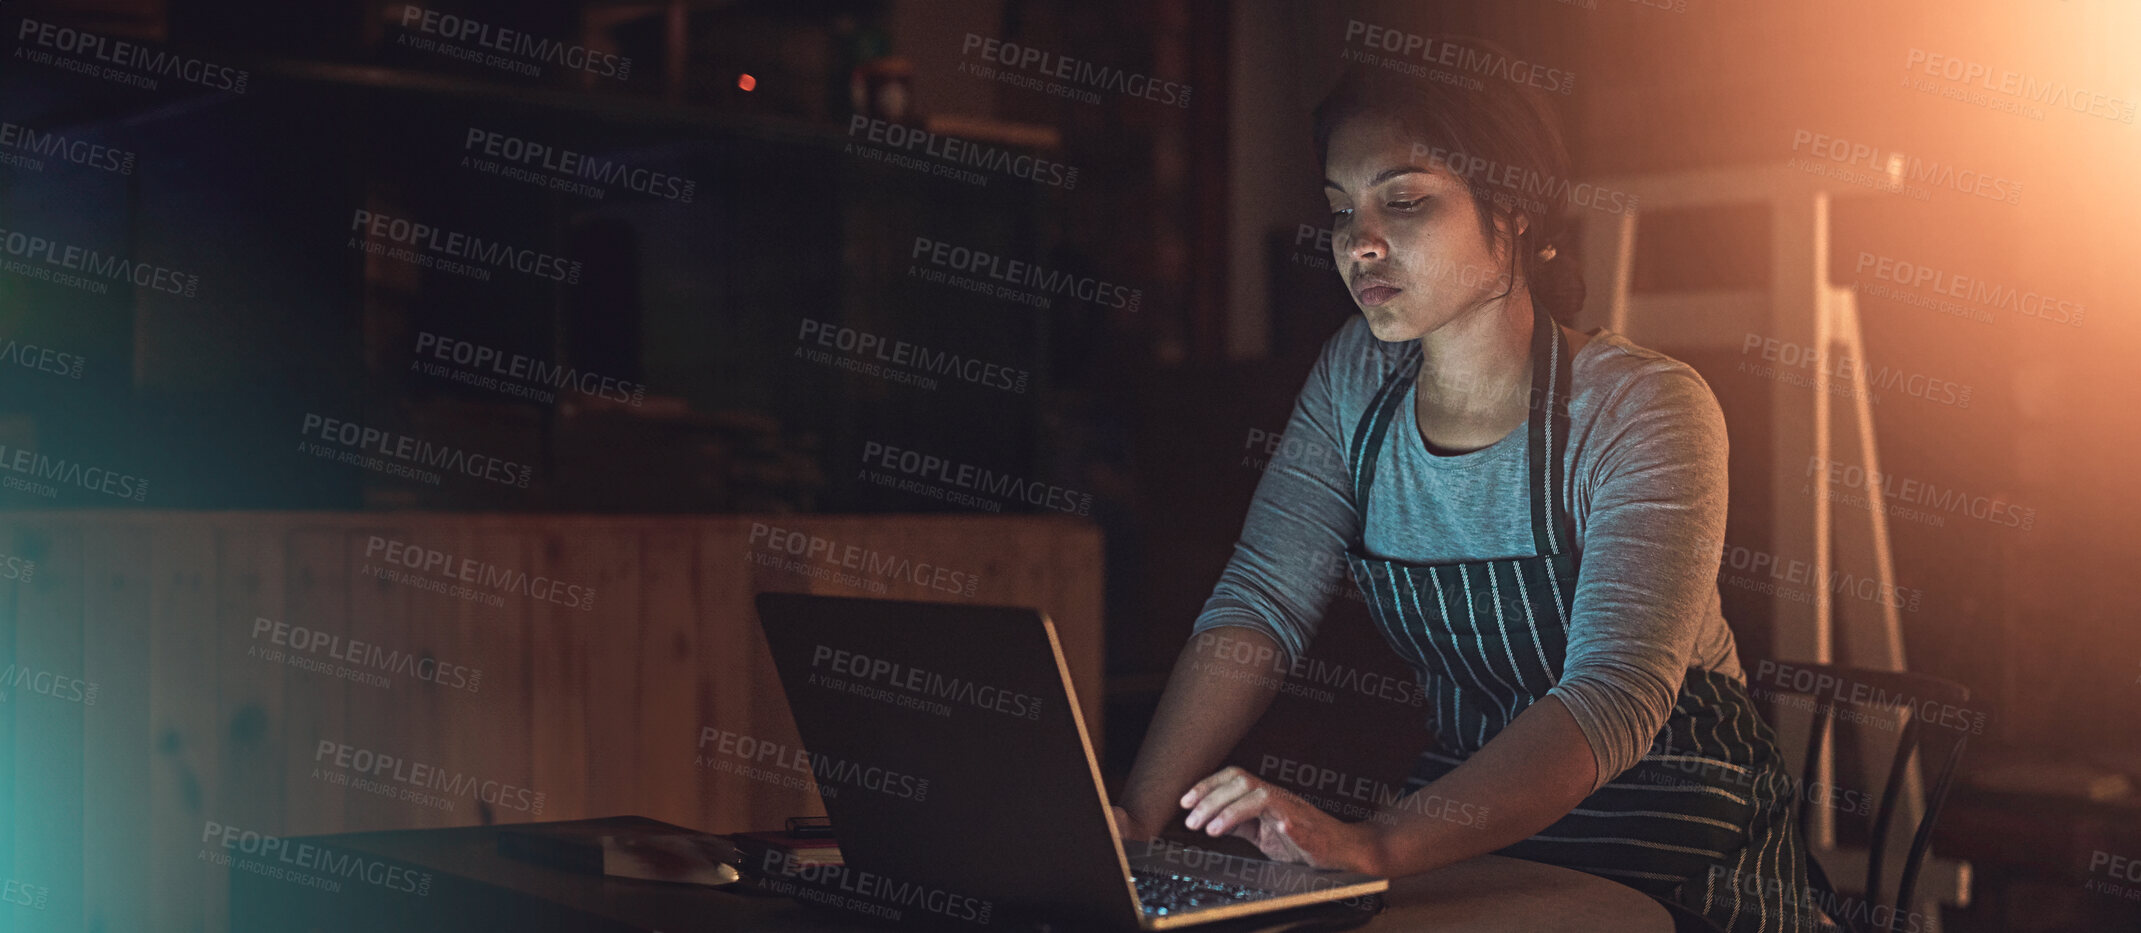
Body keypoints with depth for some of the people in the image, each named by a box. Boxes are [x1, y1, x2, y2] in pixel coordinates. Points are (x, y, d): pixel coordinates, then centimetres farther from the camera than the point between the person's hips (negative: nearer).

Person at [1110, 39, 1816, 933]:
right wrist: (1140, 813, -20)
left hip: (1668, 846, -4)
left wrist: (1380, 844, -41)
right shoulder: (1357, 379, 2)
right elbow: (1260, 603, -4)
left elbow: (1614, 697, -27)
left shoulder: (1644, 411, -16)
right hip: (1460, 823, 4)